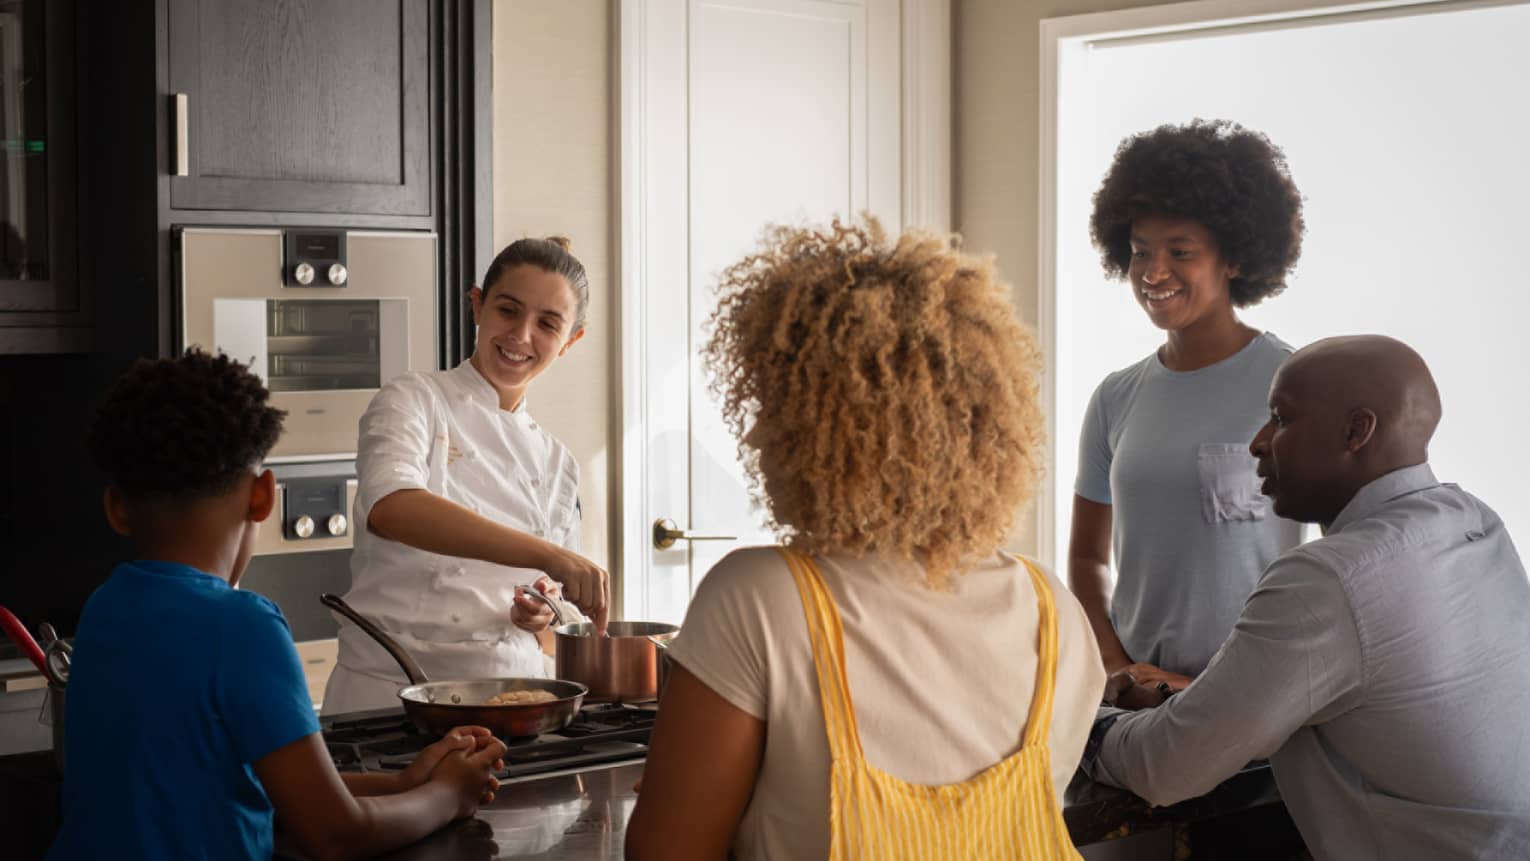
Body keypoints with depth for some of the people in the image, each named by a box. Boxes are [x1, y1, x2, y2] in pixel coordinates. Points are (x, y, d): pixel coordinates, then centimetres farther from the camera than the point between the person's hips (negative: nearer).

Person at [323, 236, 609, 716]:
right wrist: (549, 556, -31)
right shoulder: (414, 403, -1)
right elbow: (391, 509, -23)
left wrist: (541, 611, -2)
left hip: (508, 694, 5)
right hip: (390, 690, -5)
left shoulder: (557, 463, 14)